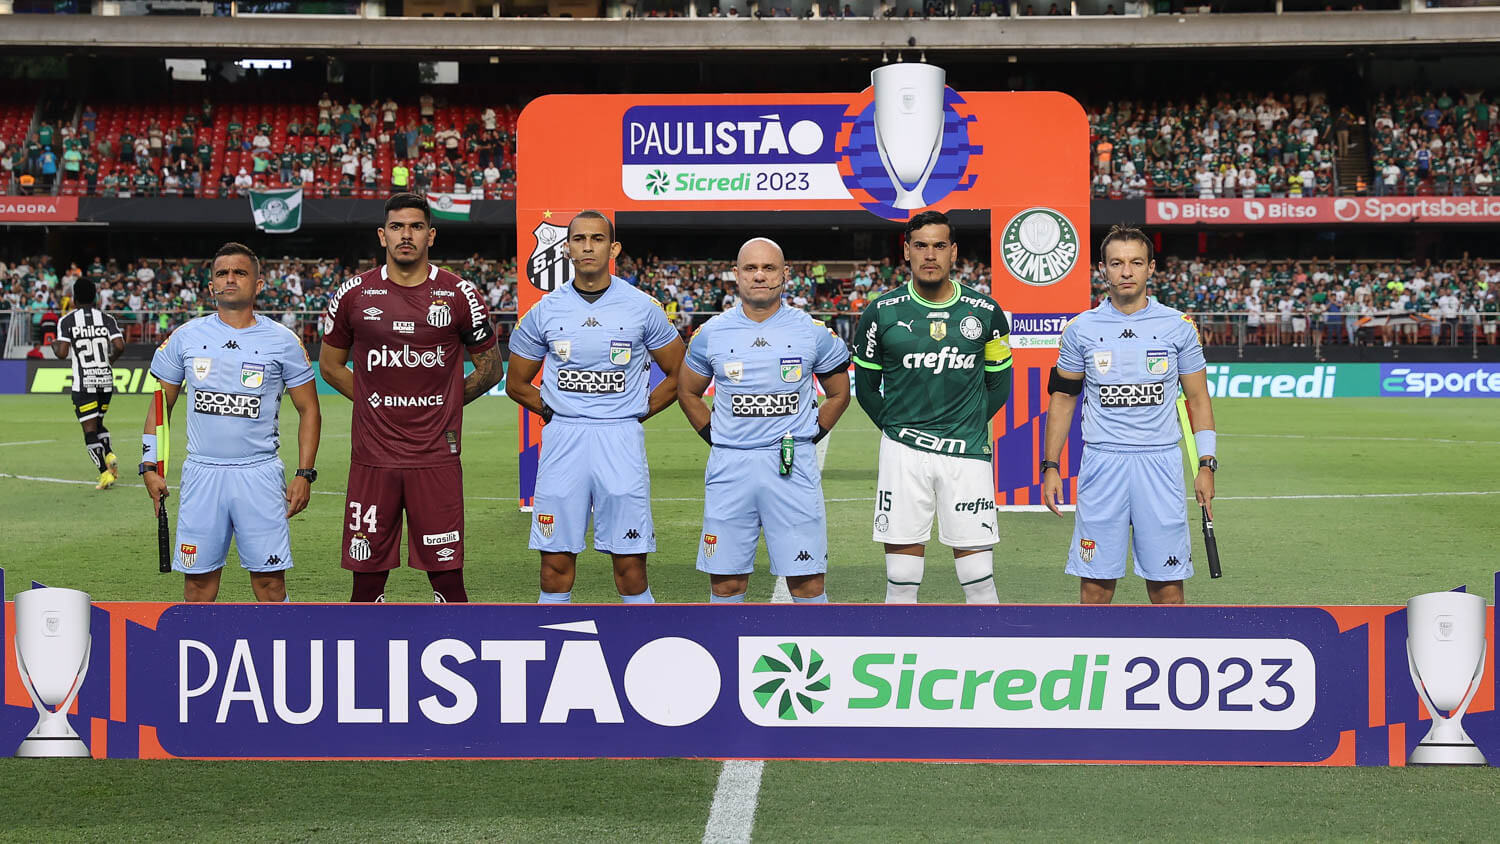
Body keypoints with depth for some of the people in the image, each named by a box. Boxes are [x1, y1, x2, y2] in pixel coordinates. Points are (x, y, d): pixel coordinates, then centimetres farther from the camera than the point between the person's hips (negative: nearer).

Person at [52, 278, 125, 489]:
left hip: (84, 383, -4)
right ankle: (110, 455, -2)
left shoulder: (67, 321, -5)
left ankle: (105, 473, -10)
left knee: (90, 429, 0)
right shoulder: (107, 319, 3)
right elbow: (120, 346, -9)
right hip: (106, 380, 4)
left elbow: (62, 354, -11)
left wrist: (54, 345, 12)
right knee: (97, 423, 22)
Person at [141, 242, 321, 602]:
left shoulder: (282, 341, 1)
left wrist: (305, 474, -1)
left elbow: (309, 410, 6)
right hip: (201, 474, 2)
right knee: (198, 580, 4)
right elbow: (161, 404, 13)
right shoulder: (186, 337, 6)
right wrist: (149, 466, 5)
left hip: (260, 474, -2)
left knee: (269, 580, -3)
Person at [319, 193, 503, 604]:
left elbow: (490, 367, 12)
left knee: (447, 575, -1)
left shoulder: (459, 295, 1)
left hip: (437, 458, -1)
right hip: (372, 458, 1)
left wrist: (444, 404, 6)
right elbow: (330, 366, 16)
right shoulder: (353, 295, 3)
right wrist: (377, 403, 7)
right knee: (367, 577, 4)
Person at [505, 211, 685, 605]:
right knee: (556, 564, 2)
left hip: (621, 441, -1)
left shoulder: (642, 308, 2)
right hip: (563, 440, 1)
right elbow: (517, 384, 16)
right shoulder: (544, 312, 5)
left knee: (631, 564, -1)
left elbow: (678, 375, 12)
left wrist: (636, 414, 5)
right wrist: (558, 415, 7)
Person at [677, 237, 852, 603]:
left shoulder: (813, 333, 2)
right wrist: (716, 438, 10)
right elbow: (688, 393, 19)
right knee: (726, 582, 5)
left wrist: (810, 438, 6)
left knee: (807, 581, -2)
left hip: (792, 465, -1)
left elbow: (839, 394, 15)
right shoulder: (712, 334, 4)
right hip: (729, 465, 1)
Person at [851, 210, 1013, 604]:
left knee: (979, 579, -1)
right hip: (903, 453, 0)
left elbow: (998, 383, 15)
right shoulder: (882, 313, 1)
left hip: (966, 453, 0)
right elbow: (866, 386, 12)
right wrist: (897, 428, 6)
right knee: (901, 581, 2)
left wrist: (968, 426, 9)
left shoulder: (985, 313, 3)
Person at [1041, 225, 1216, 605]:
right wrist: (1050, 466, 6)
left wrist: (1206, 465, 1)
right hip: (1101, 463, 0)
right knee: (1095, 580, 2)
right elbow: (1062, 399, 11)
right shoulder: (1081, 329, 4)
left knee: (1166, 580, 0)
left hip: (1160, 462, 0)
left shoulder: (1179, 327, 3)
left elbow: (1198, 398, 8)